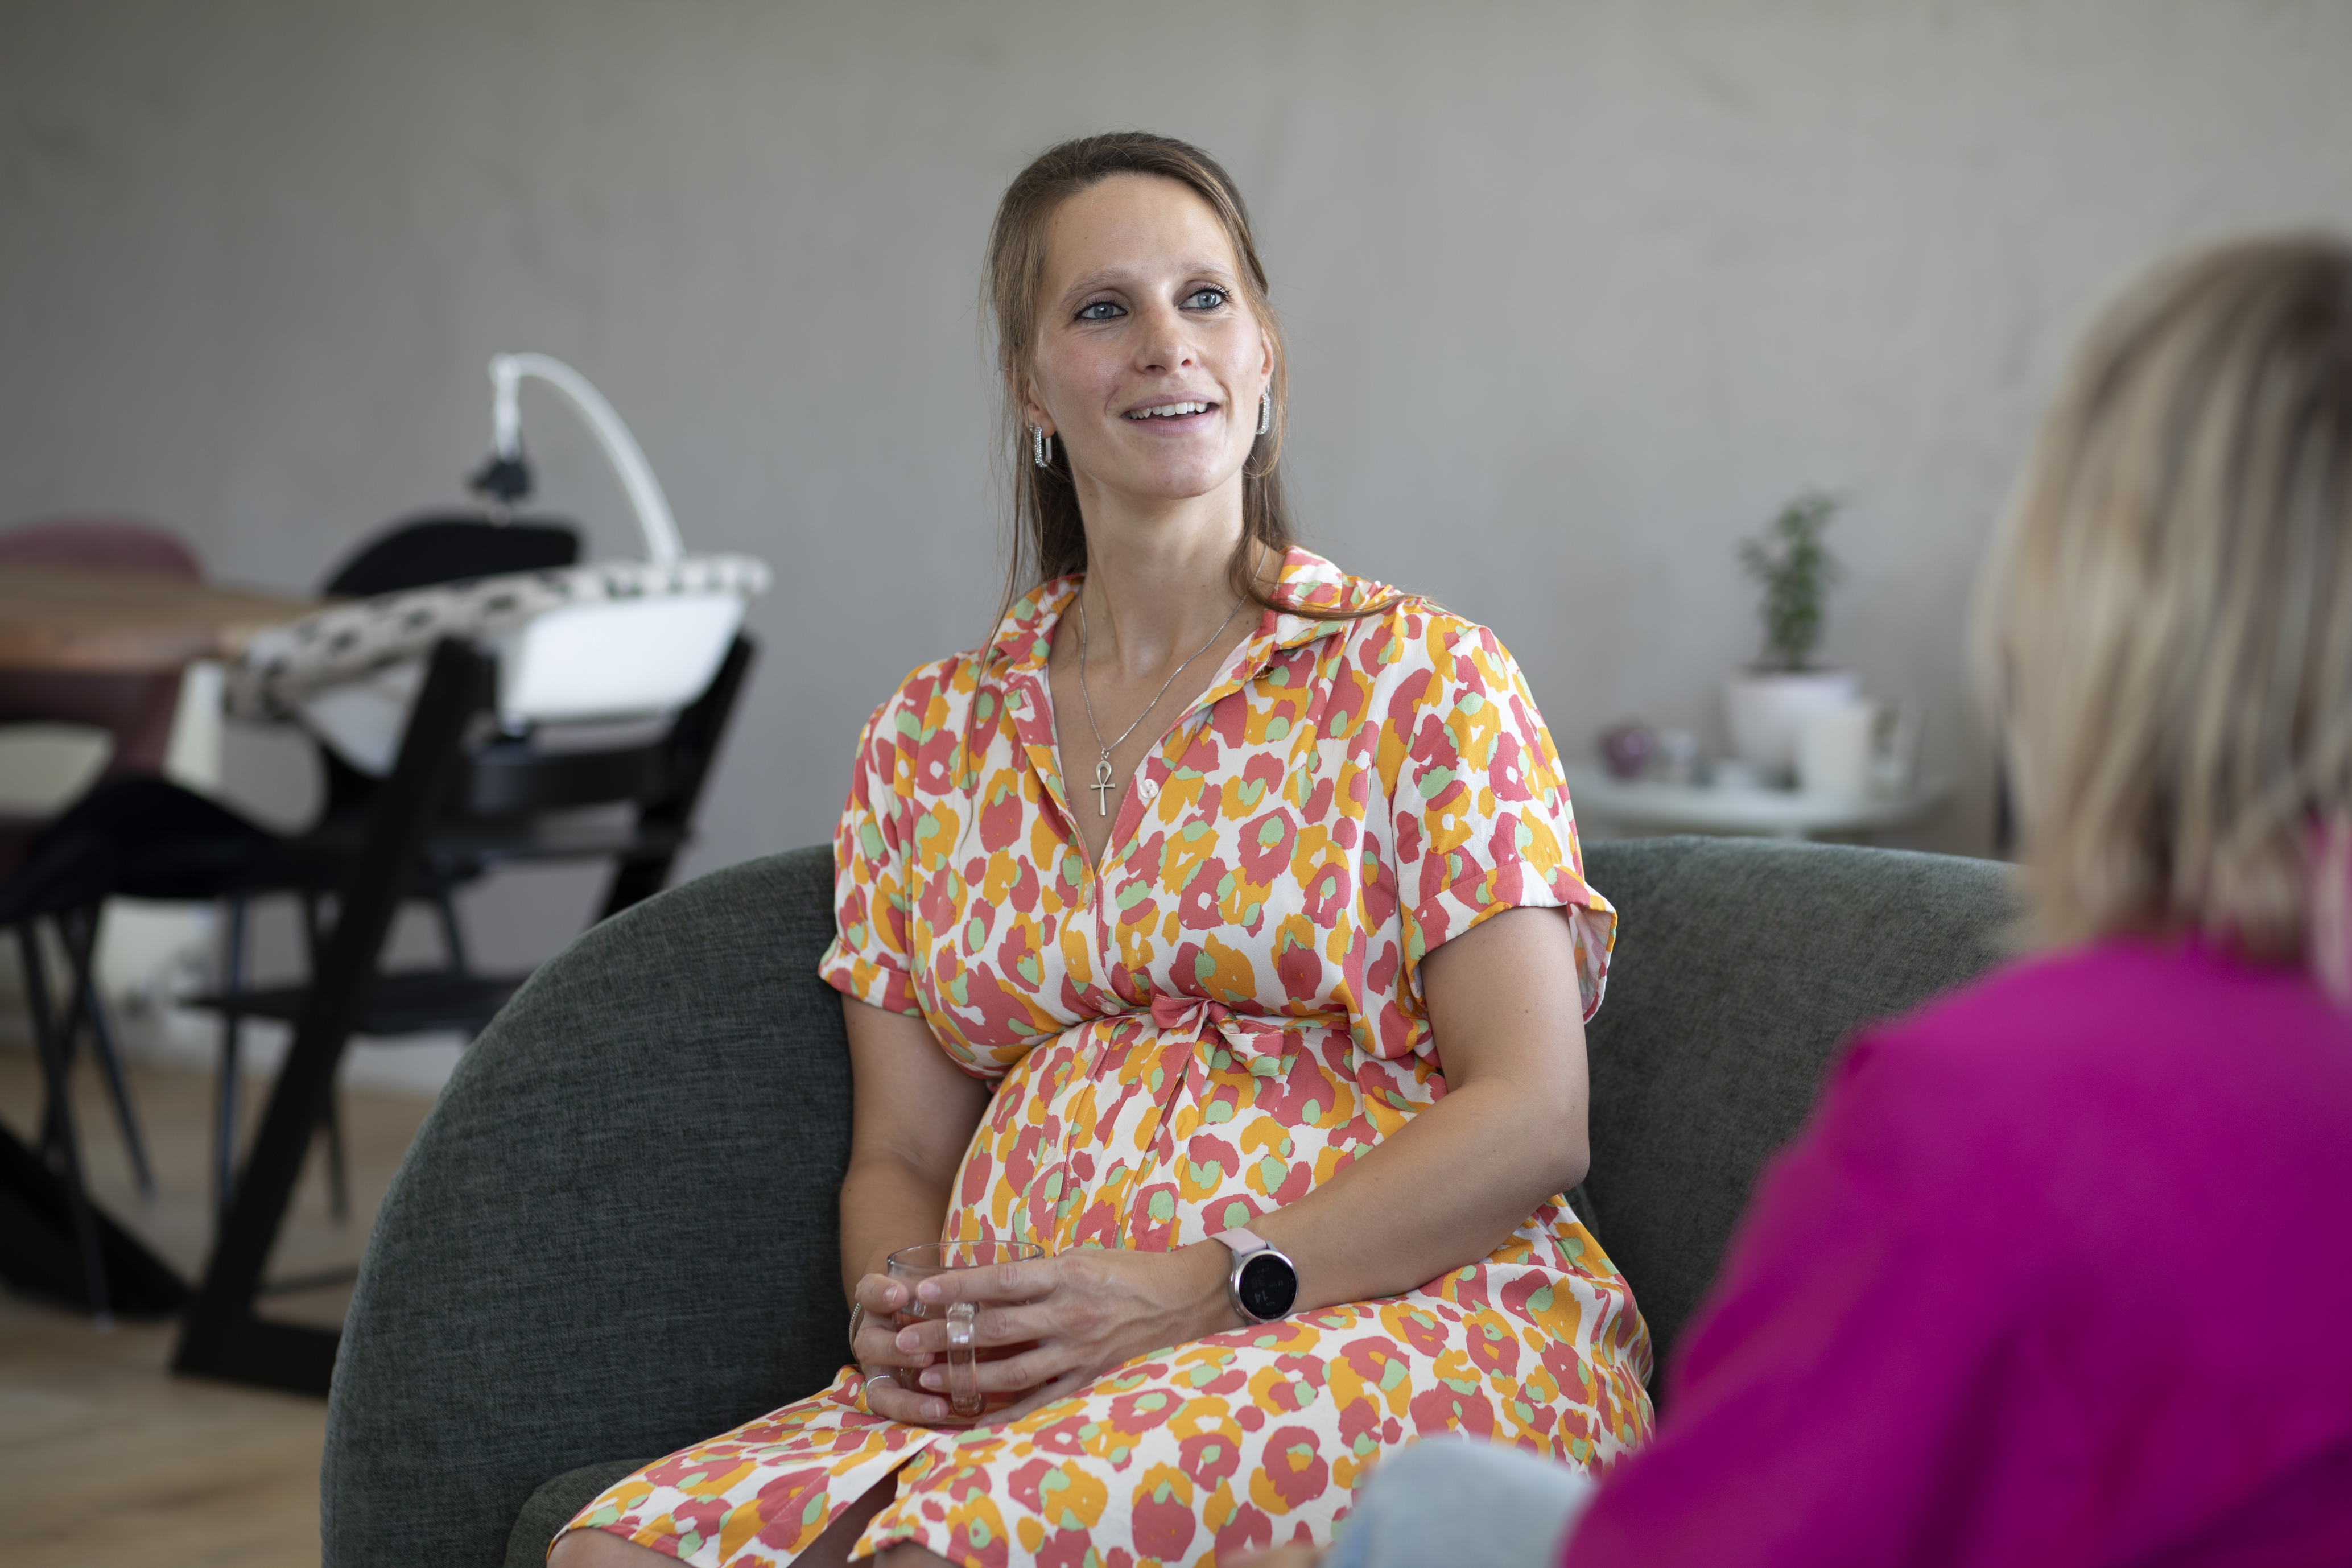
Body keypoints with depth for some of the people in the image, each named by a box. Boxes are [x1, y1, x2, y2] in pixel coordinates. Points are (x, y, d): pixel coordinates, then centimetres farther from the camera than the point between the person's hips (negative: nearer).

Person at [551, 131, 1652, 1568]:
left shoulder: (1419, 680, 5)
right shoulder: (932, 739, 17)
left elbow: (1532, 1117, -4)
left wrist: (1207, 1291, -16)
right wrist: (897, 1313, -7)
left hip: (1405, 1324, -4)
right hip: (1025, 1378, 4)